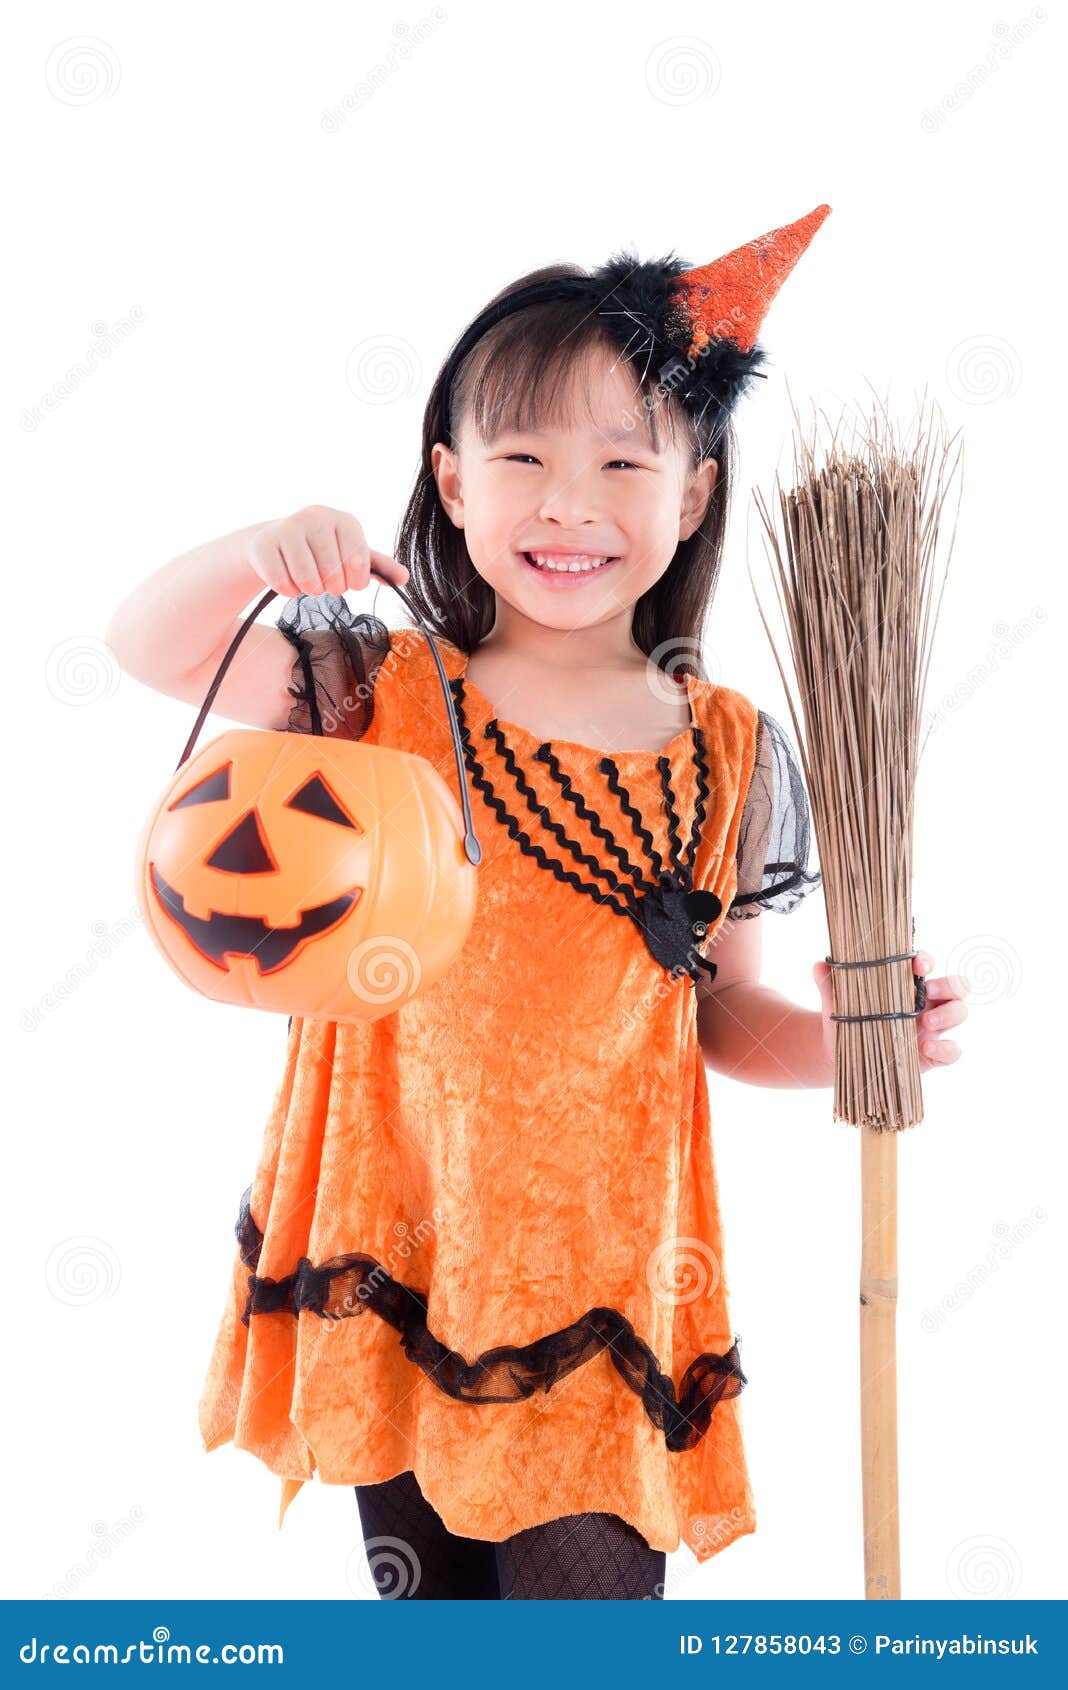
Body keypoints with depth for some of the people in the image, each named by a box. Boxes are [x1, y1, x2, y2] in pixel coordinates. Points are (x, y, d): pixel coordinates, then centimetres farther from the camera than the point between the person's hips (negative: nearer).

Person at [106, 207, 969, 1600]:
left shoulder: (735, 758, -2)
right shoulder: (386, 696, -4)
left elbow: (725, 1012, 5)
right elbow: (149, 646, -5)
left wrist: (850, 1039, -14)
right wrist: (260, 552, -23)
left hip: (598, 1286, -1)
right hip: (390, 1270, 1)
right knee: (421, 1587, 20)